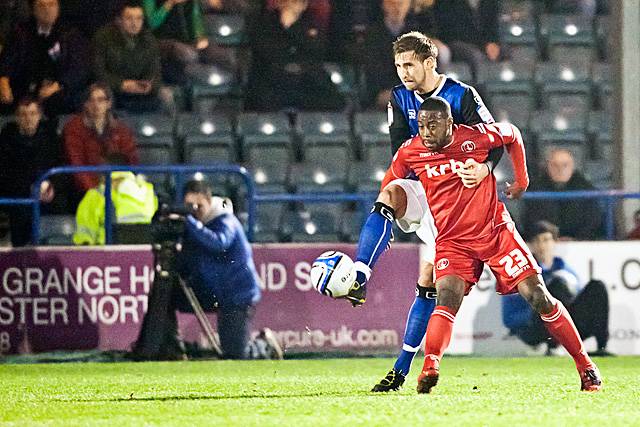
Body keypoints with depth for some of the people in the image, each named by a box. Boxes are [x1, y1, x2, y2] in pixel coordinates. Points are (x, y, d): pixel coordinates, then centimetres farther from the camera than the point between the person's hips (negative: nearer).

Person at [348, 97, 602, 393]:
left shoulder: (477, 136, -11)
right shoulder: (409, 152, -7)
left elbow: (512, 136, 11)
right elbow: (388, 189, 12)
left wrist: (521, 181, 14)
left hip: (495, 232, 0)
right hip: (451, 241, 0)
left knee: (538, 297, -3)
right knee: (447, 298, -27)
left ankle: (585, 366, 8)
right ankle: (429, 368, -41)